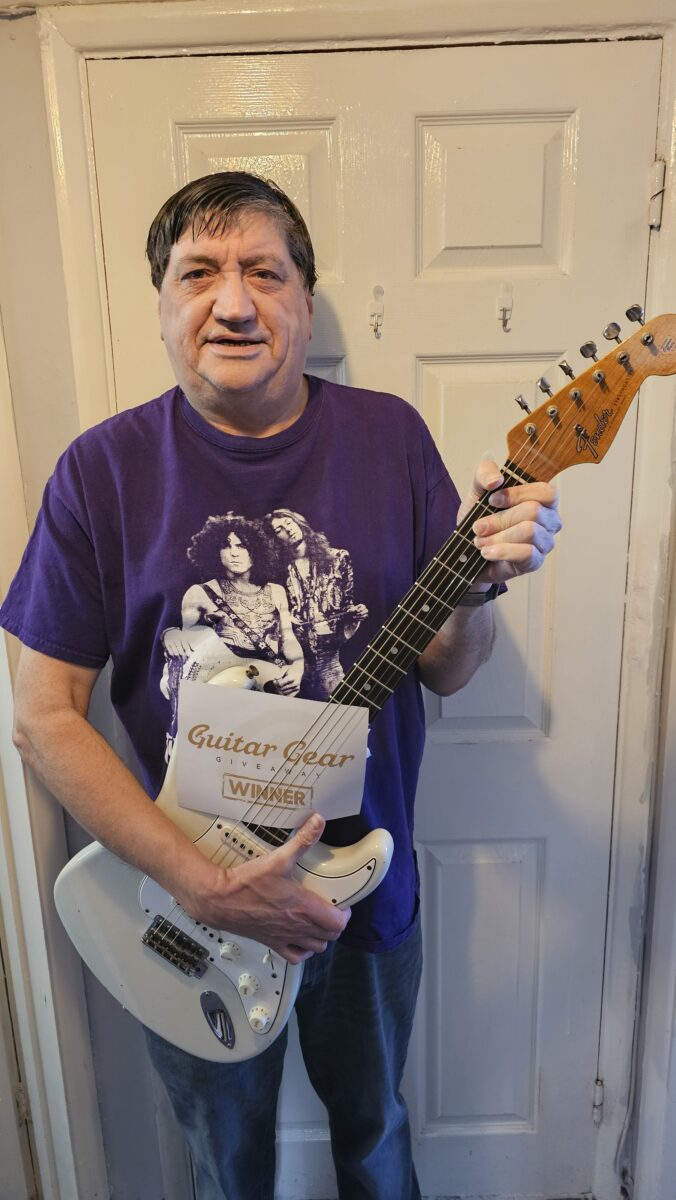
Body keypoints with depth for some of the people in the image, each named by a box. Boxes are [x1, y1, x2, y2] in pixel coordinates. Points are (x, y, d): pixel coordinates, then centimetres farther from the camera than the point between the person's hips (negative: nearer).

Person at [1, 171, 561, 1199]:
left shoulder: (391, 436, -8)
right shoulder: (105, 470, -13)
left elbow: (447, 672, -4)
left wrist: (479, 581, -26)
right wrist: (201, 884, -19)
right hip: (192, 915, -1)